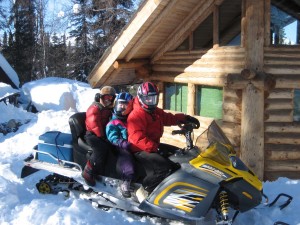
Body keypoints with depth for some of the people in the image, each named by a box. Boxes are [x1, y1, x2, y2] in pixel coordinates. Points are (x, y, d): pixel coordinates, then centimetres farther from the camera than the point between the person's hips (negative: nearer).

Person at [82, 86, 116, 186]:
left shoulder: (110, 110, 20)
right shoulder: (94, 109, -5)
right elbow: (95, 125, -16)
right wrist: (103, 136, -20)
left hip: (105, 134, 7)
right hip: (92, 134, -7)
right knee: (102, 148, -34)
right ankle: (88, 173, -23)